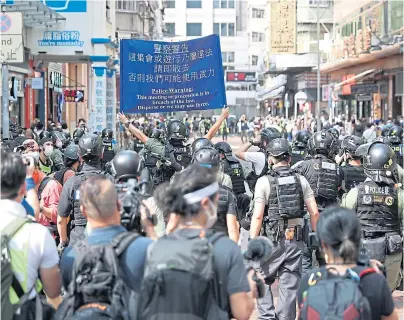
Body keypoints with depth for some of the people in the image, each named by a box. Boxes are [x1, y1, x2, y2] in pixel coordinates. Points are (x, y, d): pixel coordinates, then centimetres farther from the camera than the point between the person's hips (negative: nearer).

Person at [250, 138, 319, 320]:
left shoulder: (264, 181, -6)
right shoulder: (300, 180, 5)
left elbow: (258, 216, -11)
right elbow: (314, 212, 4)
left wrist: (252, 243, -7)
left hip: (273, 239, -3)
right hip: (296, 239, 3)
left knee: (263, 280, 14)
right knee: (290, 285, 8)